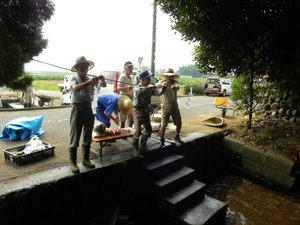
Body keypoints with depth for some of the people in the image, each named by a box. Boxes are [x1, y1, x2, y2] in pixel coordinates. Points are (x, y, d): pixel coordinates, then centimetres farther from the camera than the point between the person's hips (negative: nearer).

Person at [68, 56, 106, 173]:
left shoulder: (90, 79, 8)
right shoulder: (74, 79, -5)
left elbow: (103, 85, 6)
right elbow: (76, 88, -27)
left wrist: (102, 79, -16)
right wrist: (89, 82, -38)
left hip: (89, 108, 5)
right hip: (77, 108, -5)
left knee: (88, 135, 12)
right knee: (75, 135, 0)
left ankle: (86, 159, 26)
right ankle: (72, 162, 11)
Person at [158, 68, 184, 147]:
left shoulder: (175, 82, -1)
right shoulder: (162, 82, -5)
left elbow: (178, 86, -24)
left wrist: (174, 86, -49)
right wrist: (163, 84, -49)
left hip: (174, 105, 3)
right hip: (165, 106, -3)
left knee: (179, 123, 9)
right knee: (163, 125, -6)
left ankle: (177, 138, 32)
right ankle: (162, 141, 11)